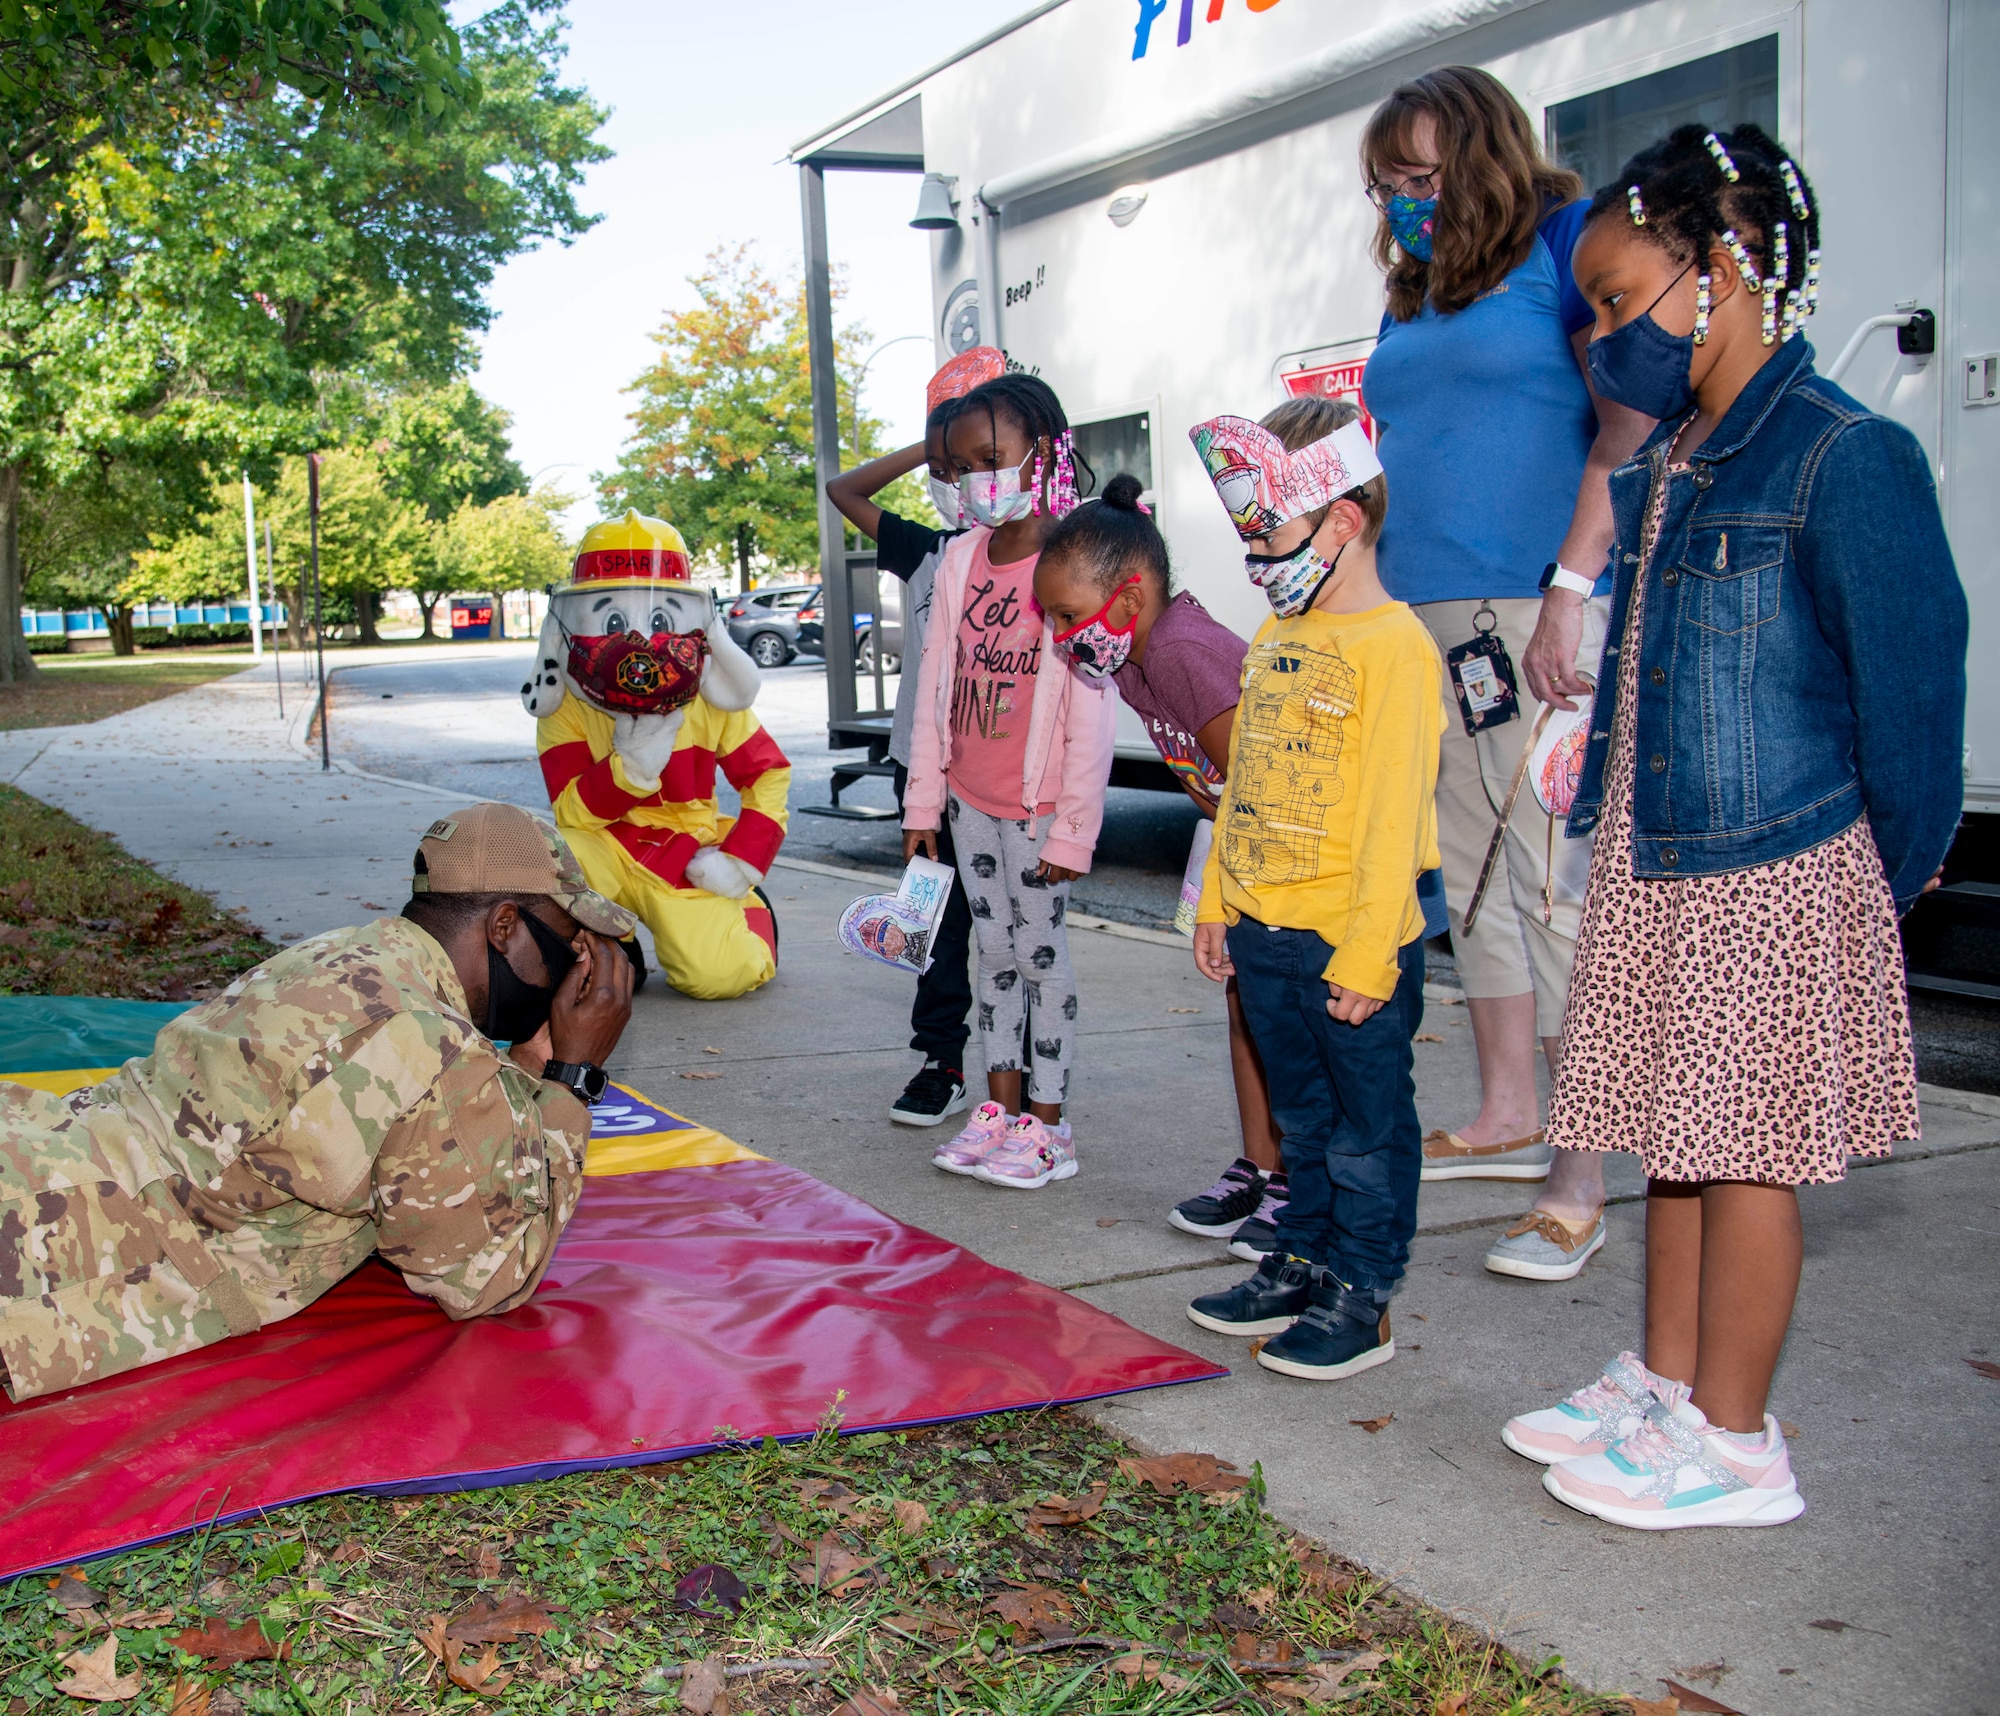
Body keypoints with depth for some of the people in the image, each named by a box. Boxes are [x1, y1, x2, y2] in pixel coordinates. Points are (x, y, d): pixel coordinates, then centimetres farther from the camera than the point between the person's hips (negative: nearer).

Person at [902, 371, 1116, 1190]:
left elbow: (1092, 714, -15)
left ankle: (1047, 1124, 14)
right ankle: (1000, 1106, 25)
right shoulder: (960, 560, 4)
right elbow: (934, 684, 9)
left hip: (1038, 805, -6)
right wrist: (923, 802, 9)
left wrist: (1073, 830, -16)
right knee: (993, 949, 14)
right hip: (969, 799, 6)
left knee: (1040, 949, 2)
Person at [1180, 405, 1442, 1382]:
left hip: (1350, 942, -8)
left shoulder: (1392, 645, -15)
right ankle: (1303, 1263, 33)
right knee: (1304, 1118, 20)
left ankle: (1360, 1297, 17)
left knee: (1368, 1127, 6)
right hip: (1262, 933, 8)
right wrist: (1216, 906, 16)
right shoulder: (1273, 638, 11)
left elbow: (1396, 813, -18)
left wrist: (1369, 953, -19)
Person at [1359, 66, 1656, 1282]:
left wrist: (1571, 590, -17)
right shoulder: (1415, 294, 21)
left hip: (1541, 608, -8)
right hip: (1426, 615, 8)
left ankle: (1578, 1182, -5)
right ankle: (1506, 1119, 24)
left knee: (1558, 881, -9)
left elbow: (1630, 426, -10)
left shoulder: (1572, 241, -1)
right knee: (1473, 876, 12)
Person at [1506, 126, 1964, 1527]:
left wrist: (1895, 874, -6)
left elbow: (1911, 676, -12)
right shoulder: (1665, 467, 11)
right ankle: (1666, 1387, 30)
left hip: (1774, 876, -8)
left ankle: (1736, 1443, 15)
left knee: (1743, 1150, 1)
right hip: (1656, 862, 8)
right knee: (1677, 1137, 16)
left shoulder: (1845, 456, -14)